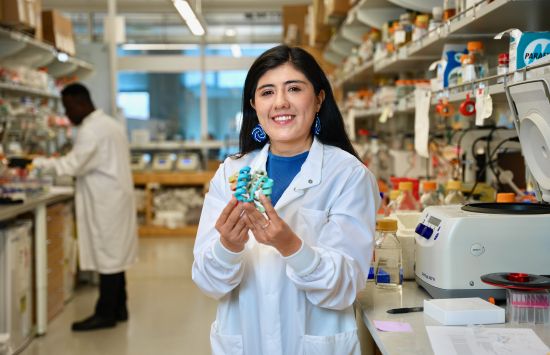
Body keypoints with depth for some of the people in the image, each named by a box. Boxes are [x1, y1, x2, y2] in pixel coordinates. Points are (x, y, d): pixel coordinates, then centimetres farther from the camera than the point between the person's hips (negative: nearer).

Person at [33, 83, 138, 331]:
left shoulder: (91, 129, -16)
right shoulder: (108, 123, 16)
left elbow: (74, 165, -20)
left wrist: (38, 163, -15)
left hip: (105, 202, -10)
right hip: (113, 198, 10)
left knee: (107, 255, -4)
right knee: (114, 254, 12)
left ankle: (105, 314, 2)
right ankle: (118, 309, 18)